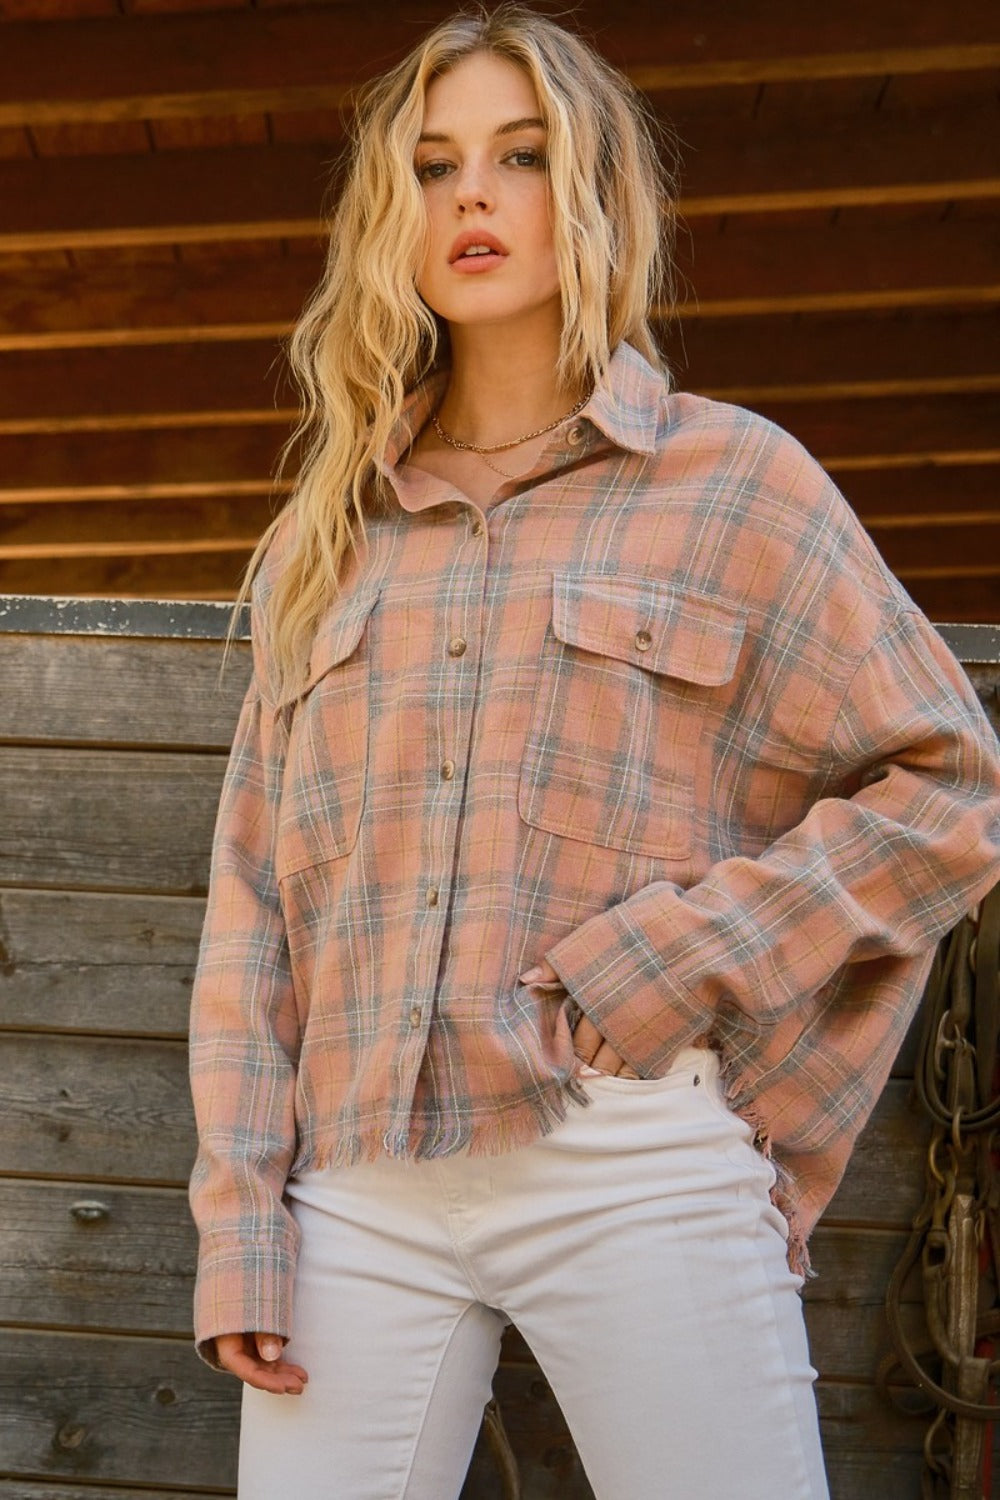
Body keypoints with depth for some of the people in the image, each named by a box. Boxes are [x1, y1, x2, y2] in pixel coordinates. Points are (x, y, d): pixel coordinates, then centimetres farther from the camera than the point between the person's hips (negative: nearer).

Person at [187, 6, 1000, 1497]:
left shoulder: (736, 480, 5)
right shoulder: (327, 535, 14)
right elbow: (254, 896, 11)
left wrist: (683, 953, -9)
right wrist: (241, 1217, 2)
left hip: (639, 1175, -2)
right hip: (362, 1188, 3)